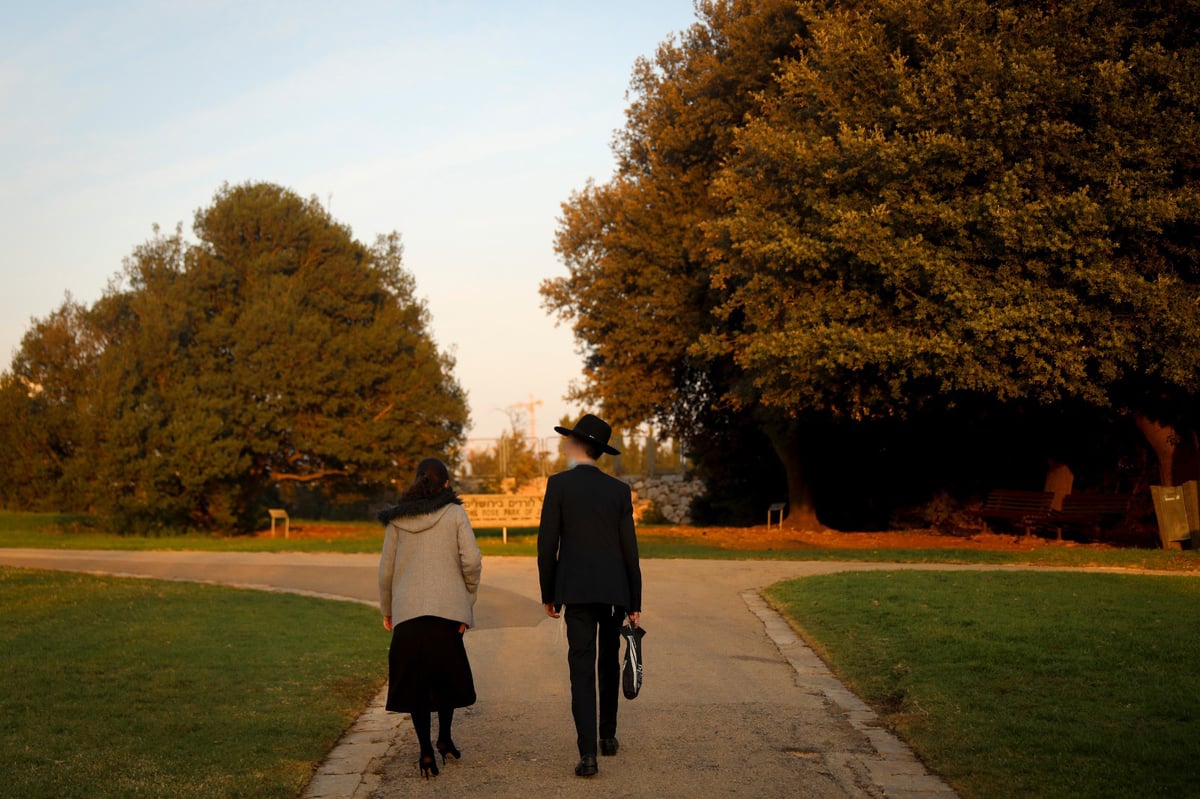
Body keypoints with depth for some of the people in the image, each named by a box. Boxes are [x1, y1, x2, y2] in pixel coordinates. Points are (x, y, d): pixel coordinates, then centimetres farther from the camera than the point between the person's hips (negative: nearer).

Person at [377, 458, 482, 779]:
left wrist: (386, 609, 19)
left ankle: (426, 752, 0)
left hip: (407, 609, 1)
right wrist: (468, 601, 5)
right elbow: (472, 561, -7)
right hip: (447, 608, -1)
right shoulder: (454, 513, 0)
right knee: (448, 675, 19)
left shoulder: (397, 519, 6)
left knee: (416, 680, 7)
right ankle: (444, 740, 20)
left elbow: (386, 569, 8)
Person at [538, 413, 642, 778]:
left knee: (582, 668, -4)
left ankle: (588, 753, -12)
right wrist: (635, 602, 9)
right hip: (615, 590, 3)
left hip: (578, 590, -3)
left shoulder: (559, 484, -3)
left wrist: (548, 593, 6)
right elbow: (630, 549, 4)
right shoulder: (619, 490, 5)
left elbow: (547, 543, -5)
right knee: (609, 663, 19)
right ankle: (607, 735, 29)